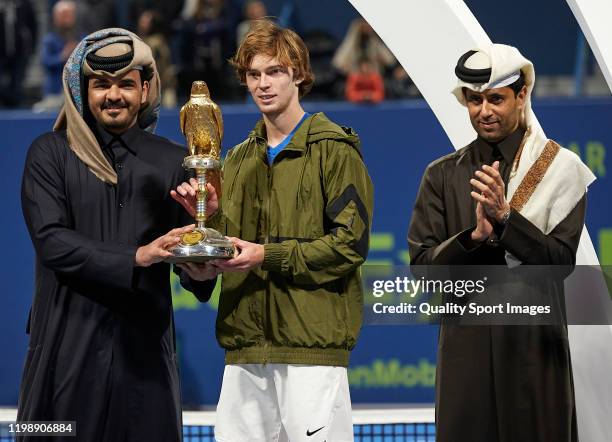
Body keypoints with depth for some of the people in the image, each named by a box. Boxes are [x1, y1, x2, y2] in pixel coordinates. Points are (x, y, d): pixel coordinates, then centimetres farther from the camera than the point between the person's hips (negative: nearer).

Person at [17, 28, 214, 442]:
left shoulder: (172, 160, 9)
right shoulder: (51, 153, 3)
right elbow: (51, 240, -8)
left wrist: (199, 271, -18)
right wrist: (135, 257, -18)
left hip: (146, 344, 2)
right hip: (70, 343, -1)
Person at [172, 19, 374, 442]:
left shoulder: (333, 150, -1)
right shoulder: (239, 160, 20)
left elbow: (351, 244, -10)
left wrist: (269, 256, -15)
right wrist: (208, 217, -1)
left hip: (312, 342, -6)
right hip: (246, 343, 7)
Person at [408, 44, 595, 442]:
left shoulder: (560, 169, 1)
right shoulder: (443, 175, 9)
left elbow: (563, 259, -6)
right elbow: (422, 265, 2)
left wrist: (505, 216, -17)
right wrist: (476, 235, -15)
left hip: (535, 343, -2)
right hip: (466, 345, 2)